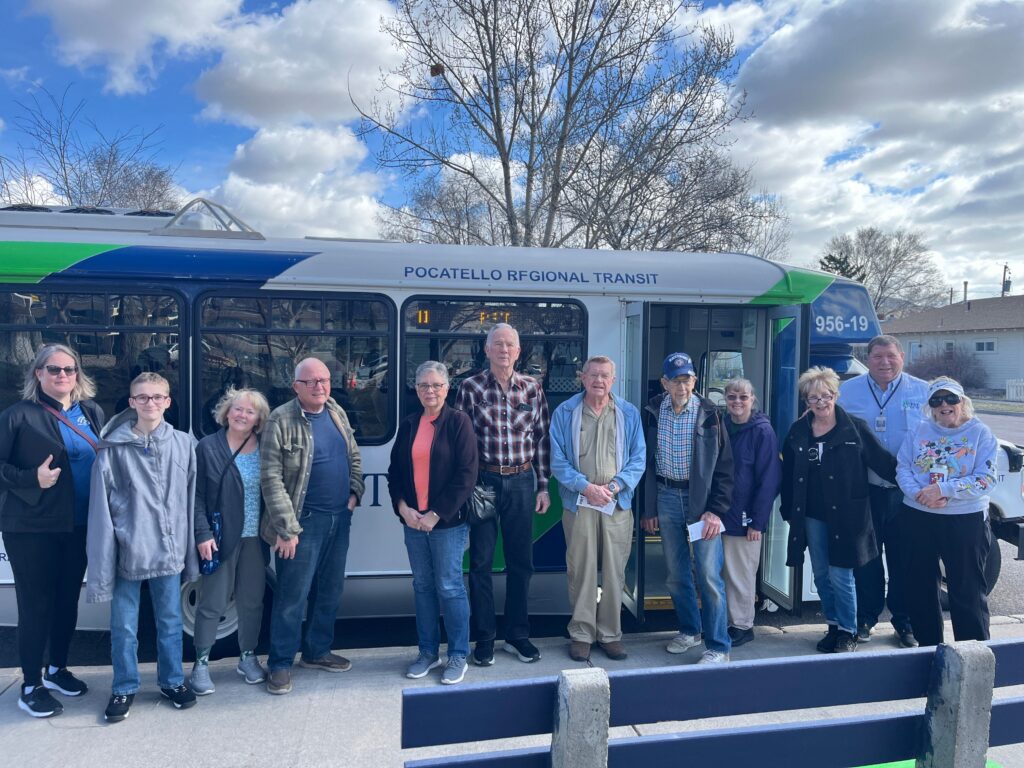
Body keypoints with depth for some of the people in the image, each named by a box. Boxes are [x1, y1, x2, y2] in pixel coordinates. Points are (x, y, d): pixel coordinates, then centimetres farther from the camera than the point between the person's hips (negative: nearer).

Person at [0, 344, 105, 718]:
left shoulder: (92, 412, 7)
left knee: (68, 600, 16)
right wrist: (32, 479, -20)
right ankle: (30, 687, 19)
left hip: (80, 525, 5)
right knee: (35, 604, 4)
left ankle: (57, 669, 34)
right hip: (33, 527, -5)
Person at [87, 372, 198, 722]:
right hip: (127, 552, -2)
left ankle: (172, 681, 32)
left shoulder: (183, 444, 2)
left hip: (169, 549, 2)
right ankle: (124, 688, 29)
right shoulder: (113, 449, -6)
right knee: (124, 626, 11)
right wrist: (102, 559, -9)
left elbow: (190, 500, 6)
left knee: (170, 621, 15)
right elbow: (101, 507, -5)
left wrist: (190, 546, 6)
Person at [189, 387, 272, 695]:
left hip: (255, 538, 3)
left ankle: (248, 656, 29)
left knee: (252, 600, 12)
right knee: (212, 603, 4)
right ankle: (201, 663, 20)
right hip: (221, 538, -3)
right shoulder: (208, 447, -4)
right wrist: (203, 533, -13)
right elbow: (196, 495, -6)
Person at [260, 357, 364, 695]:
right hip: (305, 521, -7)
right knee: (293, 595, 0)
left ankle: (317, 651, 32)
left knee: (331, 590, 16)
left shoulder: (337, 413, 8)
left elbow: (354, 457, 18)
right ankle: (281, 664, 16)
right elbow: (271, 478, -16)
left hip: (340, 518, 7)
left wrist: (354, 492, 3)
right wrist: (286, 528, -18)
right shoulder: (282, 420, -13)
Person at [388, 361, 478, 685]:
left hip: (447, 521, -5)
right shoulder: (408, 425, 10)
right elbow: (394, 471, 12)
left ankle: (458, 655, 16)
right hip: (413, 520, 5)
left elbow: (466, 476, -11)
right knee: (422, 586, 13)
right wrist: (403, 508, -4)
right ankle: (428, 652, 26)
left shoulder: (458, 422, -6)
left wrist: (435, 515, -13)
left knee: (449, 586, 1)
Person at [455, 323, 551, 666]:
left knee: (521, 562, 10)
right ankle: (484, 638, 20)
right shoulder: (470, 388, -2)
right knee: (481, 562, 6)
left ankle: (517, 635, 26)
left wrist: (543, 486, 4)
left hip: (522, 481, 2)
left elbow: (542, 438, 7)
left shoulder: (532, 387, 4)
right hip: (483, 480, -2)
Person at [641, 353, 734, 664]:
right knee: (676, 574, 13)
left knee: (709, 574, -4)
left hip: (701, 499, -3)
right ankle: (689, 630, 32)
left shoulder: (709, 414, -6)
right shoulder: (653, 412, 1)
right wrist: (648, 509, 6)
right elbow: (646, 462, 6)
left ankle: (718, 646, 8)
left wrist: (716, 509, -10)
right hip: (666, 497, 3)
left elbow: (724, 465, -3)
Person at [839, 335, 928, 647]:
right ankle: (866, 617, 26)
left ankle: (904, 621, 28)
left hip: (907, 492, 0)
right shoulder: (847, 391, 3)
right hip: (864, 491, 0)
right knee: (866, 557, 11)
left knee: (904, 559, 11)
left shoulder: (923, 392, 2)